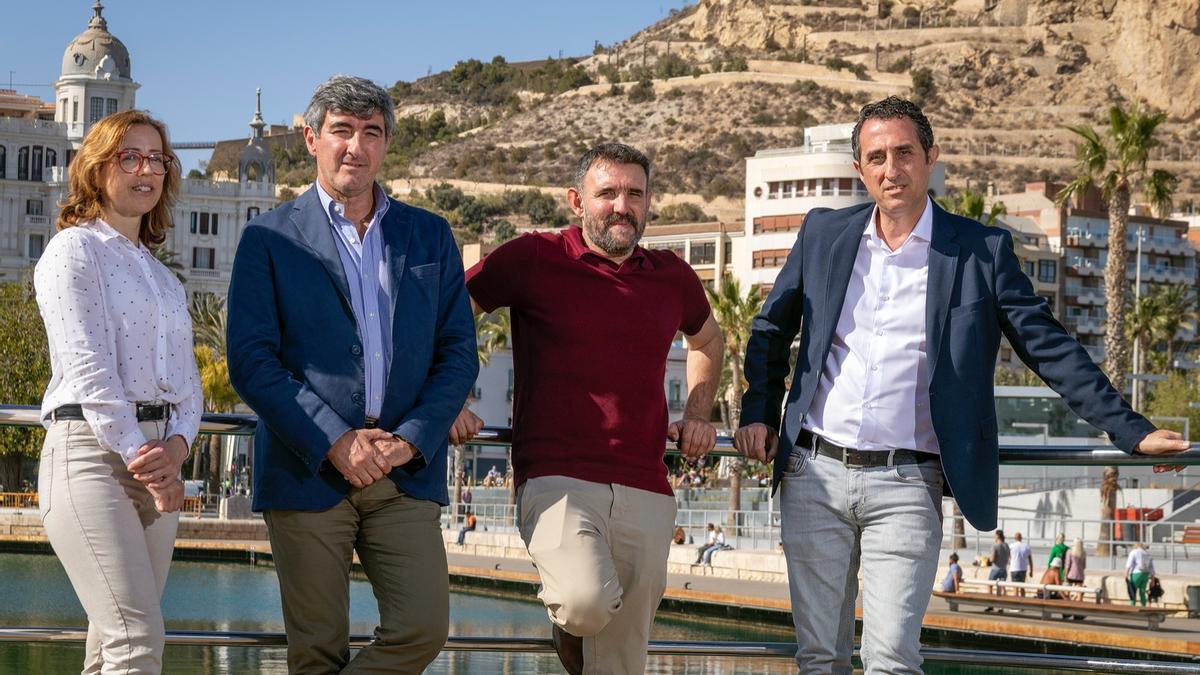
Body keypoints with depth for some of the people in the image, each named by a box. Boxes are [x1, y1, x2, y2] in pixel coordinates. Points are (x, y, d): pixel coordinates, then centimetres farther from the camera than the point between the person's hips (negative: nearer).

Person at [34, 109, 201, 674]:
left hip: (157, 457, 7)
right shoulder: (74, 250, 1)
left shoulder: (163, 278, 23)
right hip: (91, 453, -7)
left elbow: (187, 380, 15)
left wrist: (176, 446, -6)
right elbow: (88, 367, -9)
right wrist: (138, 455, -14)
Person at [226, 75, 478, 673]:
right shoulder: (270, 238, 4)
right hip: (307, 472, -3)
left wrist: (412, 440, -7)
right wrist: (333, 442, -13)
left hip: (407, 471, 3)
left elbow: (459, 352, 9)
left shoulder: (430, 237, 14)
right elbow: (251, 361, -4)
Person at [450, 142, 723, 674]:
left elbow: (708, 341, 35)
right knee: (588, 601, -30)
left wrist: (697, 414, 22)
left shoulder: (672, 276, 13)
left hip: (645, 491, 4)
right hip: (558, 480, -4)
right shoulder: (535, 258, 0)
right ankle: (566, 619, 6)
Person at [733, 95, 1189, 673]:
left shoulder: (983, 250, 1)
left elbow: (1049, 347, 1)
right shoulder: (823, 234, 8)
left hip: (905, 485, -3)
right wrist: (758, 412, 10)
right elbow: (771, 330, 21)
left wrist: (1131, 431, -5)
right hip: (815, 474, 3)